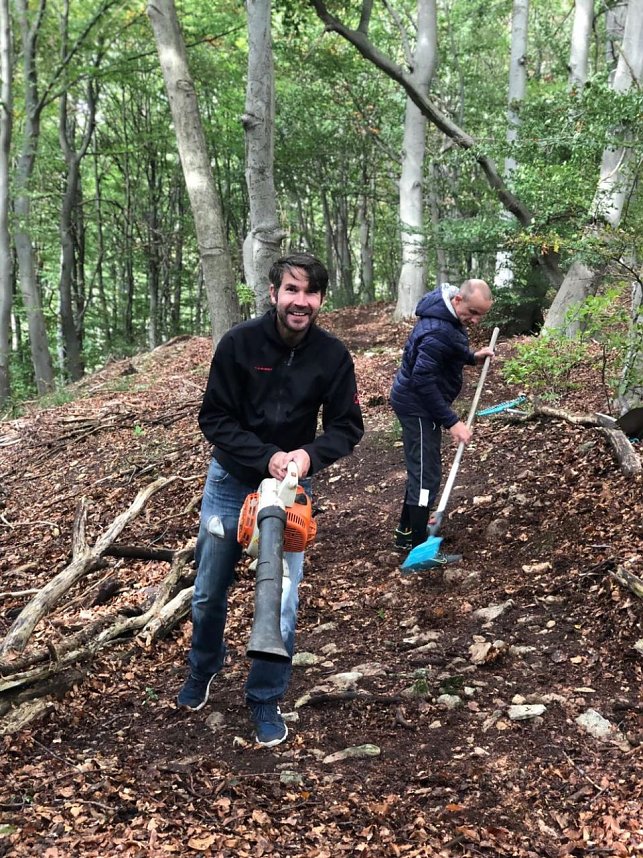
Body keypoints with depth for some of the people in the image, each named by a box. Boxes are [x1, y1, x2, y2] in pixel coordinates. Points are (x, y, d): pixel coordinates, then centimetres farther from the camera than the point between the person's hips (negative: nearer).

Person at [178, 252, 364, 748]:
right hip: (231, 480, 0)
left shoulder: (332, 355, -14)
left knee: (282, 602, -2)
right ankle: (204, 667, 44)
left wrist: (309, 455, -27)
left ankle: (266, 699, 20)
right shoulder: (239, 343, -18)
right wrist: (266, 457, -28)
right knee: (209, 591, 15)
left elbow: (348, 426, -8)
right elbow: (214, 418, -15)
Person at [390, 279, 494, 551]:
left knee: (421, 467, 19)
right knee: (427, 472, -7)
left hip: (418, 401, 10)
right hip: (417, 405, -10)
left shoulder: (448, 317, 4)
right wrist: (451, 421, -28)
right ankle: (416, 542, 0)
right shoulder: (438, 331, -28)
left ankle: (408, 528, 32)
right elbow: (423, 381, -30)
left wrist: (472, 357, 9)